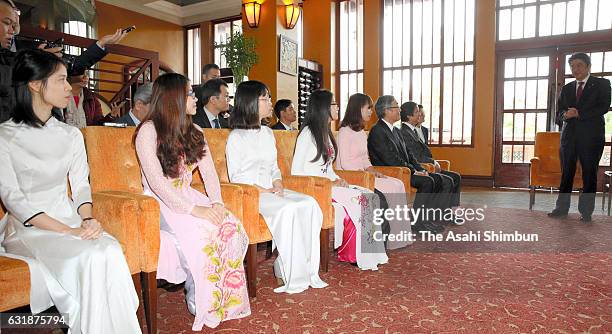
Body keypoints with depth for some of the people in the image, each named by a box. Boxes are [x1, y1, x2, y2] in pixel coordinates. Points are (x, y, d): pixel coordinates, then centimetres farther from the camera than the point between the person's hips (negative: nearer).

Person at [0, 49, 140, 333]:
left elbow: (81, 185, 9)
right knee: (89, 256, -30)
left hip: (69, 218, 4)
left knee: (111, 250, -27)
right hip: (28, 228, -4)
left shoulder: (71, 135, 12)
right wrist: (68, 231, -20)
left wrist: (88, 219, -13)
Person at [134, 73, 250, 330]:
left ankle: (226, 298, -9)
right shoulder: (149, 131, -9)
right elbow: (157, 182, -19)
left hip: (188, 197, 5)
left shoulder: (194, 132, 11)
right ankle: (197, 301, -9)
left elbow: (209, 172, 4)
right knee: (200, 231, -31)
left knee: (231, 227, -21)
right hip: (161, 202, -5)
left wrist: (217, 203, -14)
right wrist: (193, 209, -26)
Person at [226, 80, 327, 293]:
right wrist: (262, 190, -16)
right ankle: (293, 276, -23)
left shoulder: (268, 133, 21)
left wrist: (278, 184, 0)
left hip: (272, 190, 6)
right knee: (288, 208, -32)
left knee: (310, 204, -20)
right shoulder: (237, 137, -1)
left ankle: (307, 269, -18)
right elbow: (236, 176, -7)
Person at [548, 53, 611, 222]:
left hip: (591, 136, -3)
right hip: (569, 135, 3)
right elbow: (559, 113, 13)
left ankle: (586, 211, 7)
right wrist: (565, 114, -10)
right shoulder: (566, 89, 17)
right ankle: (562, 208, 10)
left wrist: (579, 114, -14)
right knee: (566, 173, 4)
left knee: (589, 173, 0)